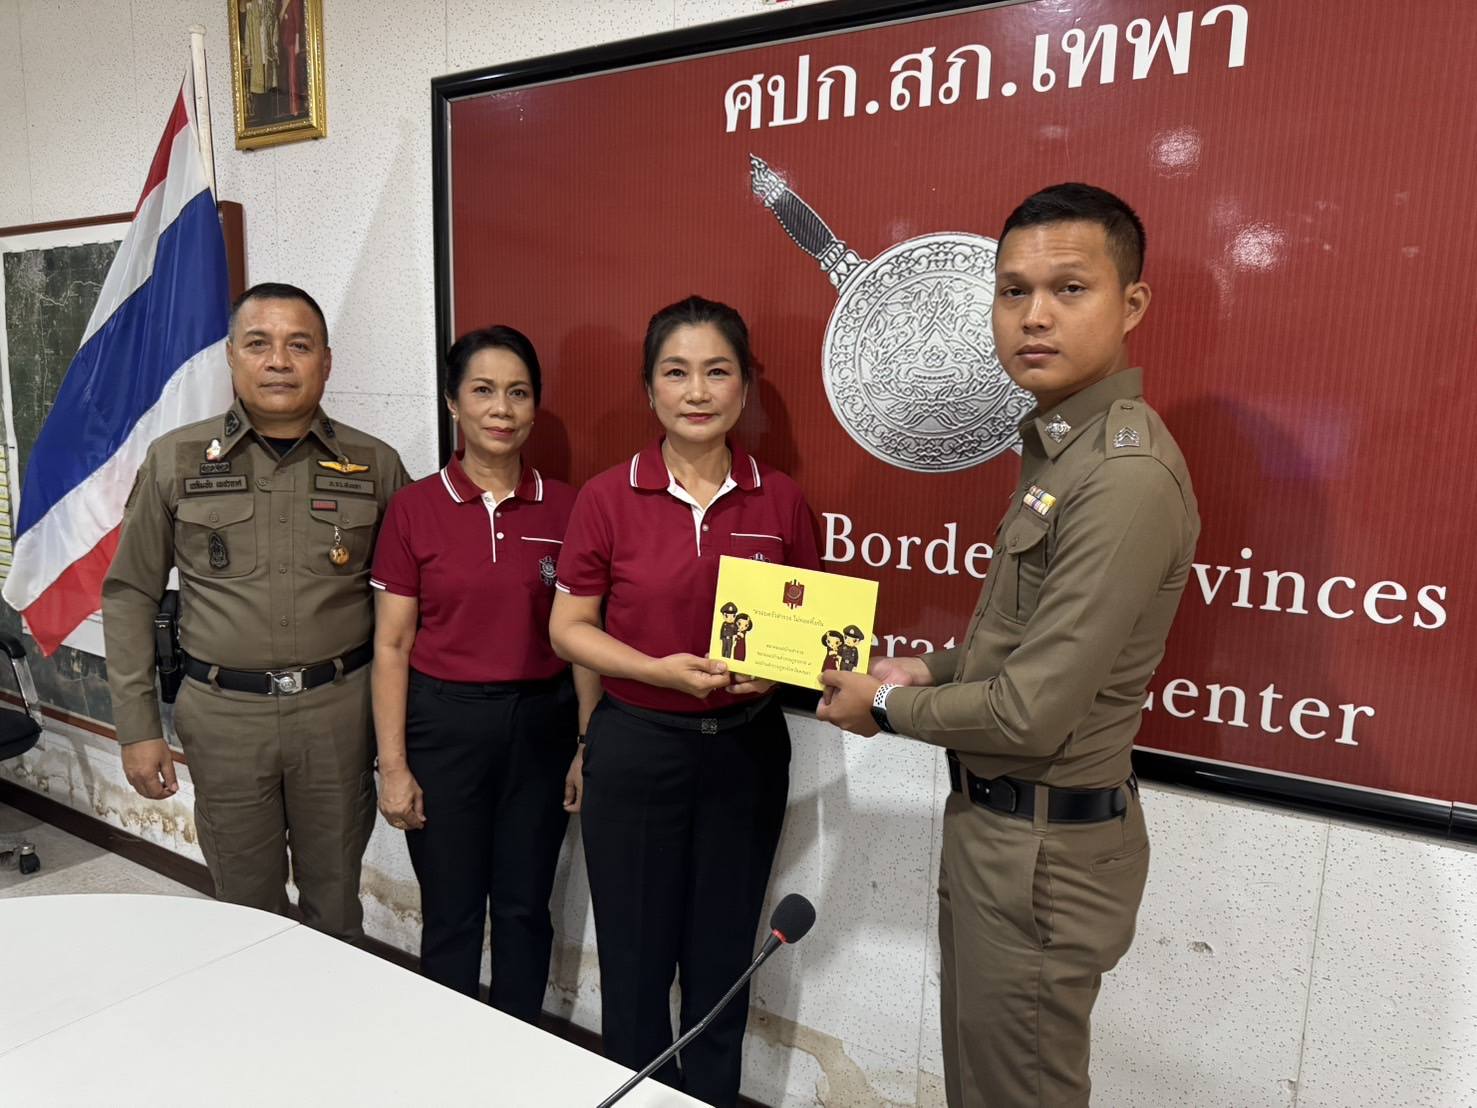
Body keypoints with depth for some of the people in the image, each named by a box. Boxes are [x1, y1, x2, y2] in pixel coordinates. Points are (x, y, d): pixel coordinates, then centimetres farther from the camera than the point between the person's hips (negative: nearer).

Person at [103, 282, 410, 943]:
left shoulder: (375, 465, 0)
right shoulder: (175, 459, 1)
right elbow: (130, 594, 5)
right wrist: (137, 727, 2)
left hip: (340, 708, 0)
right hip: (224, 714, 0)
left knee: (335, 903, 14)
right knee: (246, 904, 15)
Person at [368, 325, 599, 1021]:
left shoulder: (564, 507, 0)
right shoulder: (415, 506, -4)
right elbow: (391, 644, -2)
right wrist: (392, 763, -5)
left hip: (540, 721, 2)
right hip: (443, 721, -1)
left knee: (524, 907, 14)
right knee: (451, 915, 11)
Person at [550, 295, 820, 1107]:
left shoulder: (780, 500, -3)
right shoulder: (607, 498, -8)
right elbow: (568, 627, -4)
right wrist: (659, 669, -19)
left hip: (746, 748, 2)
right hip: (636, 748, -1)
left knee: (722, 960, 17)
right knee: (635, 959, 14)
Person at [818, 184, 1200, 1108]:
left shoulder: (1126, 475, -25)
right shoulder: (1060, 442, 7)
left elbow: (1032, 715, -25)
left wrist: (887, 705, -10)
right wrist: (933, 671, 2)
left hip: (1042, 851, -9)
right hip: (995, 819, 9)